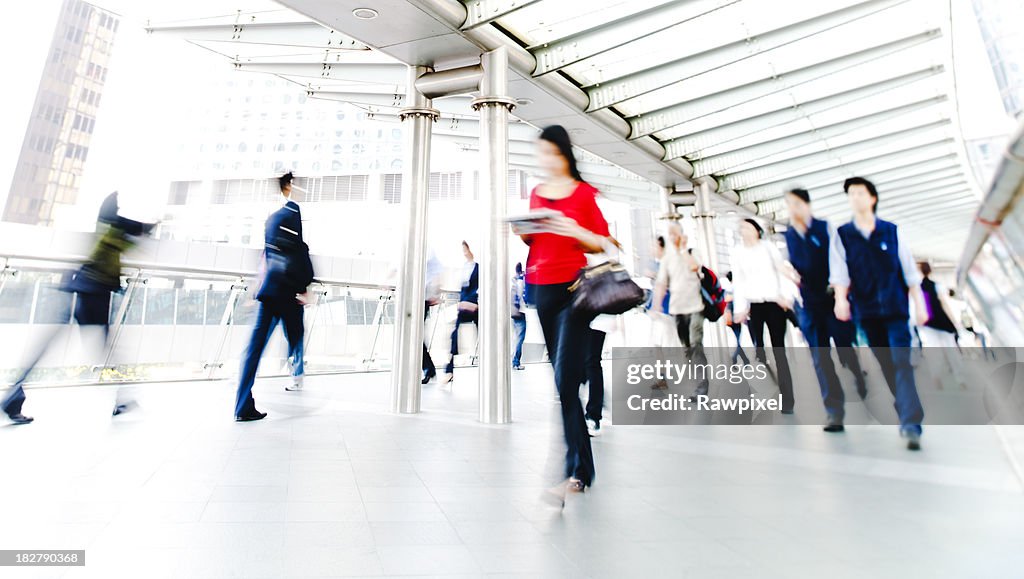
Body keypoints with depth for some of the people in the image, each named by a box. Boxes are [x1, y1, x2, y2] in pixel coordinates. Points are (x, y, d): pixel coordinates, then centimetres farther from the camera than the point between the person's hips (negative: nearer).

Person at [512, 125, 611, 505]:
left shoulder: (584, 193, 1)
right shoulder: (536, 194, 16)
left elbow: (603, 243, 1)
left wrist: (575, 231, -17)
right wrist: (521, 231, 0)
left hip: (574, 287, -5)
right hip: (542, 287, 5)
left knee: (565, 377, -15)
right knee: (563, 374, 11)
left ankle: (577, 472, -9)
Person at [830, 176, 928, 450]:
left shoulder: (891, 232, 6)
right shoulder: (842, 235, 3)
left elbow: (909, 271, 8)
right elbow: (839, 272, -7)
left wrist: (919, 304, 5)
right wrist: (841, 298, -22)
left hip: (896, 308, 0)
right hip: (866, 312, 0)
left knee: (902, 363, -9)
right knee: (887, 366, 8)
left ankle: (911, 424, -10)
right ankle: (908, 419, 22)